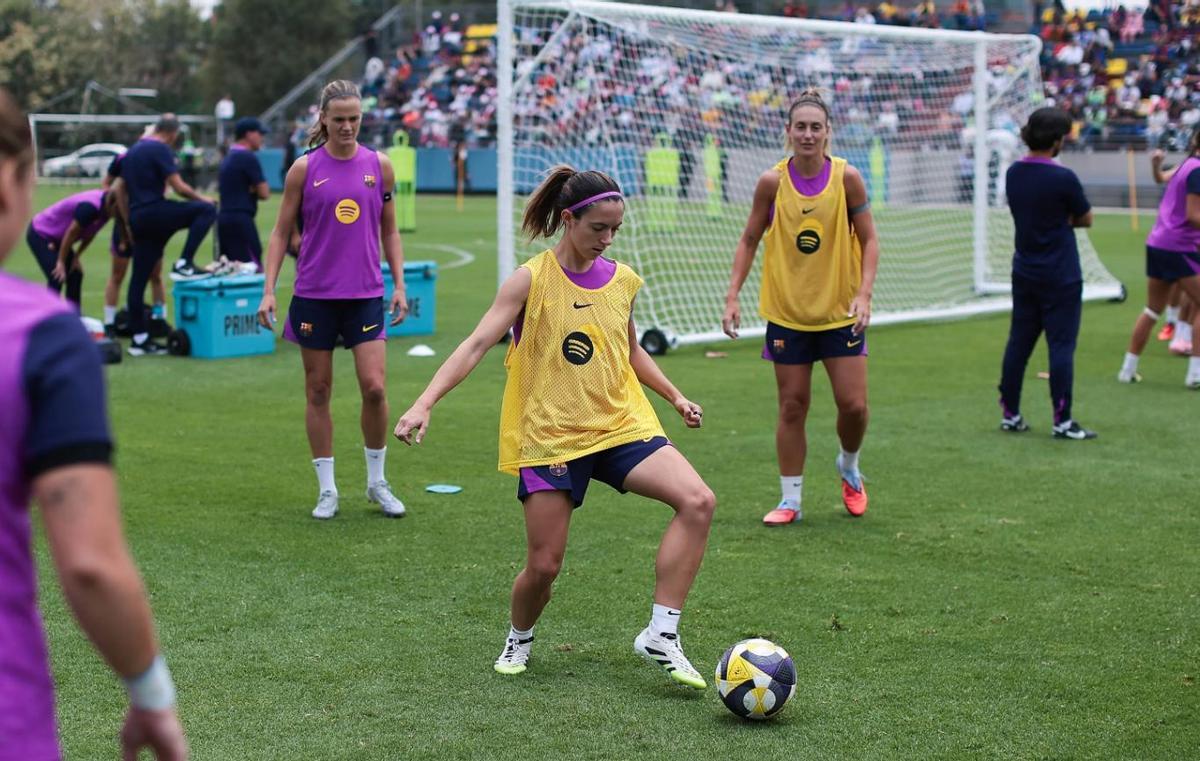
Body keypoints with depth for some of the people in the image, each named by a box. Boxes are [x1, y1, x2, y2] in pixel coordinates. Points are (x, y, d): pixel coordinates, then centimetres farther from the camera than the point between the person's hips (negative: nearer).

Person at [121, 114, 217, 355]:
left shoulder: (132, 151, 21)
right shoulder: (160, 150, -6)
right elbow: (179, 187, -11)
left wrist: (127, 225, 30)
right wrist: (201, 198, 6)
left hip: (137, 218, 9)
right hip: (154, 213, -9)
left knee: (139, 278, 8)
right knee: (207, 210, -8)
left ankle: (139, 338, 10)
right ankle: (183, 265, -12)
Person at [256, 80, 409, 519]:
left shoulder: (379, 166, 4)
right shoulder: (305, 168, -1)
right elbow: (281, 232, 3)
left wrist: (399, 285, 6)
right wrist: (269, 290, -4)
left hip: (366, 293, 1)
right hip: (314, 295, -1)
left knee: (374, 388, -8)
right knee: (318, 391, 5)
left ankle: (377, 482, 12)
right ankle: (327, 490, 15)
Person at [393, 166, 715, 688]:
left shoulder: (622, 280, 6)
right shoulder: (532, 279, -9)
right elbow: (477, 344, -15)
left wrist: (675, 396, 17)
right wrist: (425, 403, -25)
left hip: (621, 426, 4)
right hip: (549, 435, -4)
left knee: (698, 502, -18)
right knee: (544, 565, -2)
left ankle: (660, 635, -12)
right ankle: (519, 640, 32)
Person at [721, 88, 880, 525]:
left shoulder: (846, 177, -8)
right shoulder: (772, 181, -7)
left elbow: (869, 240, -2)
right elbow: (749, 240, 3)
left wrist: (863, 295, -15)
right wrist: (732, 297, -5)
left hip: (840, 311, 0)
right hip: (787, 312, 0)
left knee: (853, 405, -3)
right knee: (792, 407, 4)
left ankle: (849, 469, 29)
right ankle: (790, 500, 16)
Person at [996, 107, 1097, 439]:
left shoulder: (1013, 173, 3)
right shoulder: (1062, 178, -17)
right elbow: (1085, 219, -5)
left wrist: (1057, 219, 4)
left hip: (1024, 273, 7)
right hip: (1060, 277, -6)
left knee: (1018, 342, 12)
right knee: (1061, 345, -2)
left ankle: (1009, 414, 17)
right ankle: (1062, 421, 0)